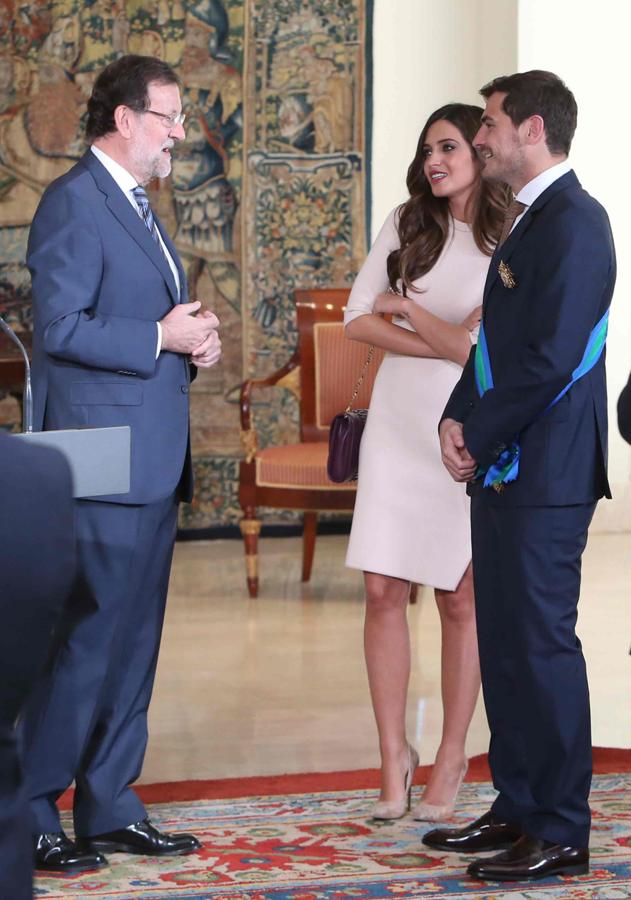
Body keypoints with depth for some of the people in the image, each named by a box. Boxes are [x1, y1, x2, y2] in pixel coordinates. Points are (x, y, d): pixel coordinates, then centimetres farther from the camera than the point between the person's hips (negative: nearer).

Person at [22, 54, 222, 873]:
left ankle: (110, 811, 19)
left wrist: (194, 344, 7)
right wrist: (161, 338, -16)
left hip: (154, 460, 10)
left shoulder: (137, 207, 19)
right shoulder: (75, 202, -11)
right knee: (81, 644, -7)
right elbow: (62, 329, -19)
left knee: (132, 644, 12)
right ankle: (31, 817, 1)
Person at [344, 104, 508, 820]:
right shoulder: (408, 226, 7)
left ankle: (451, 758, 15)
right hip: (399, 420, 4)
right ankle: (393, 756, 9)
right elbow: (357, 320, 1)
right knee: (383, 588, -1)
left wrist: (404, 306, -4)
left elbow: (479, 350, -14)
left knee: (461, 599, 3)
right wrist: (443, 342, -10)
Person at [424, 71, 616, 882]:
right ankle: (518, 807, 22)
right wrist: (458, 418, 5)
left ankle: (561, 833, 0)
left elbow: (552, 358, -21)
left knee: (541, 645, -6)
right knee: (502, 642, 13)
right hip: (502, 471, 10)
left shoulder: (574, 223, -14)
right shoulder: (527, 220, 17)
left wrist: (481, 437, -13)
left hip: (545, 474, -10)